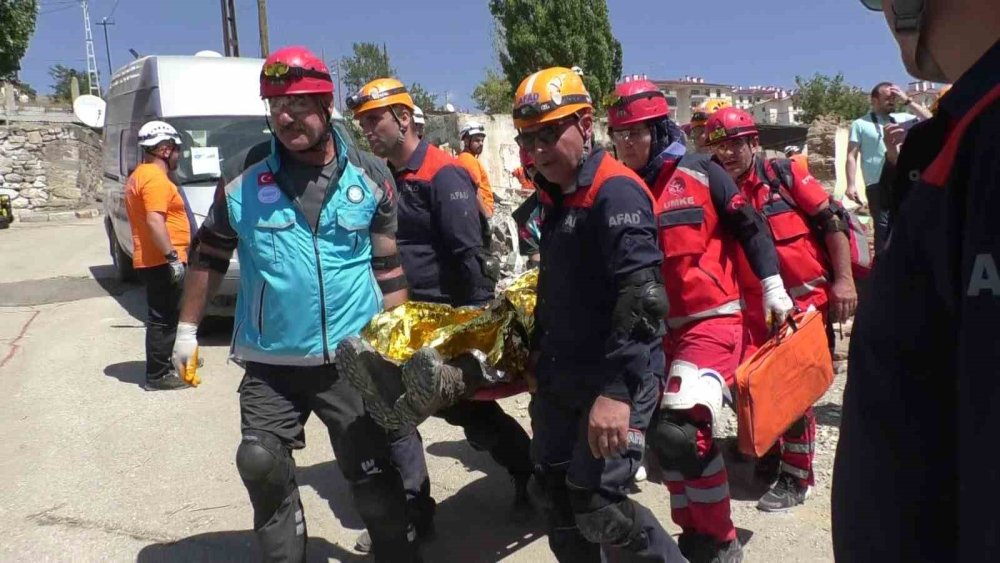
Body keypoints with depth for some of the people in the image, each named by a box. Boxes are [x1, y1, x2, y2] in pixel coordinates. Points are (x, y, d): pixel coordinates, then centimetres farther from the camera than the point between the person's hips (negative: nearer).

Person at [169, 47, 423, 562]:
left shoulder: (369, 181, -1)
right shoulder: (242, 182, -2)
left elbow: (389, 269, 5)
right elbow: (208, 258, 10)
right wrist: (187, 330, 10)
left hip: (353, 361, 0)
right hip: (270, 365, 1)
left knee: (374, 477, 8)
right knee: (263, 472, 6)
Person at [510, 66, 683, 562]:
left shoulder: (616, 192, -17)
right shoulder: (556, 195, 12)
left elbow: (641, 296, -27)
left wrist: (617, 389, -32)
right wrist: (540, 353, 22)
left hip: (616, 381, -9)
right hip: (560, 377, 9)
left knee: (597, 509, -6)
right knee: (558, 498, 14)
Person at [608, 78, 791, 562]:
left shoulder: (699, 175, -5)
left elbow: (750, 228, 2)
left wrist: (773, 290, 1)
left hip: (712, 321, -6)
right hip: (658, 331, 6)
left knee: (682, 430, -18)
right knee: (668, 438, 11)